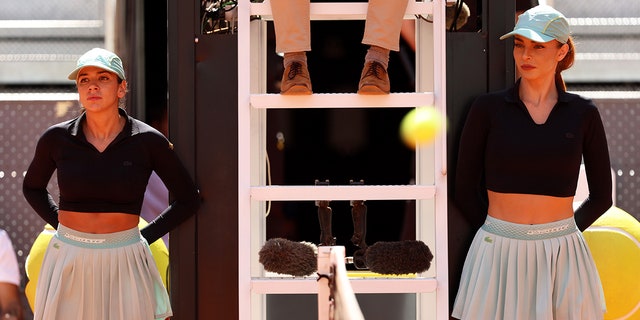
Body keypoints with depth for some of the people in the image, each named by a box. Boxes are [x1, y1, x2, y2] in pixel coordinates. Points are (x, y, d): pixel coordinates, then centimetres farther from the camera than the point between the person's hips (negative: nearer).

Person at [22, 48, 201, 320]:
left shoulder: (147, 141, -5)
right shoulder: (57, 139, -1)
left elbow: (188, 200, 6)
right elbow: (32, 187, 19)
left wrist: (143, 236, 1)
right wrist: (60, 223, 8)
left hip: (124, 262, -1)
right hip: (68, 259, 1)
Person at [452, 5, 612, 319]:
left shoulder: (583, 114, 4)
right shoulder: (487, 108, 1)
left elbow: (601, 195, 11)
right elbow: (465, 191, 6)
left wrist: (560, 232, 10)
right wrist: (502, 233, 9)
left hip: (562, 257, 1)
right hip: (498, 256, -1)